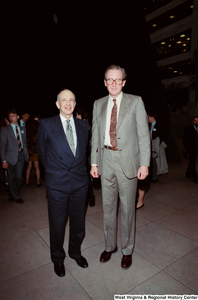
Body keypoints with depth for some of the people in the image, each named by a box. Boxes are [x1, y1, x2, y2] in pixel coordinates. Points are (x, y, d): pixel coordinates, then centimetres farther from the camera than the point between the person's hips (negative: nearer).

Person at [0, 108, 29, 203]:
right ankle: (16, 196, 25)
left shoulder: (22, 129, 13)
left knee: (19, 177, -1)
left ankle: (14, 194, 24)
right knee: (12, 178, 7)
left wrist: (26, 154, 6)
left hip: (21, 155, 2)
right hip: (11, 156, -2)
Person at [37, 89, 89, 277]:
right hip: (57, 185, -2)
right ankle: (58, 259, 41)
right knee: (57, 224, 14)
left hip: (80, 183, 3)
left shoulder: (83, 126, 4)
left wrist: (78, 169, 10)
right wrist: (54, 171, 8)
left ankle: (75, 252, 45)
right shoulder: (46, 125, -5)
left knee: (78, 222, 18)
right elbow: (42, 152, 4)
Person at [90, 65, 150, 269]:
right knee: (108, 206, 15)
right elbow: (95, 135, 10)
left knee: (127, 207, 9)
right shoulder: (98, 104, 10)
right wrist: (94, 162, 6)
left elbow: (143, 134, -3)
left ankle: (127, 250, 32)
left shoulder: (135, 102, 0)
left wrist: (144, 163, -10)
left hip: (127, 160, -3)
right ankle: (110, 246, 37)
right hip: (106, 160, 3)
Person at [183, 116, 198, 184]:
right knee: (192, 163, -7)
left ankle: (188, 174, 31)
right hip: (191, 149, -5)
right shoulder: (188, 129, -3)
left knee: (191, 162, 15)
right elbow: (185, 139, -1)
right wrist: (187, 147, -6)